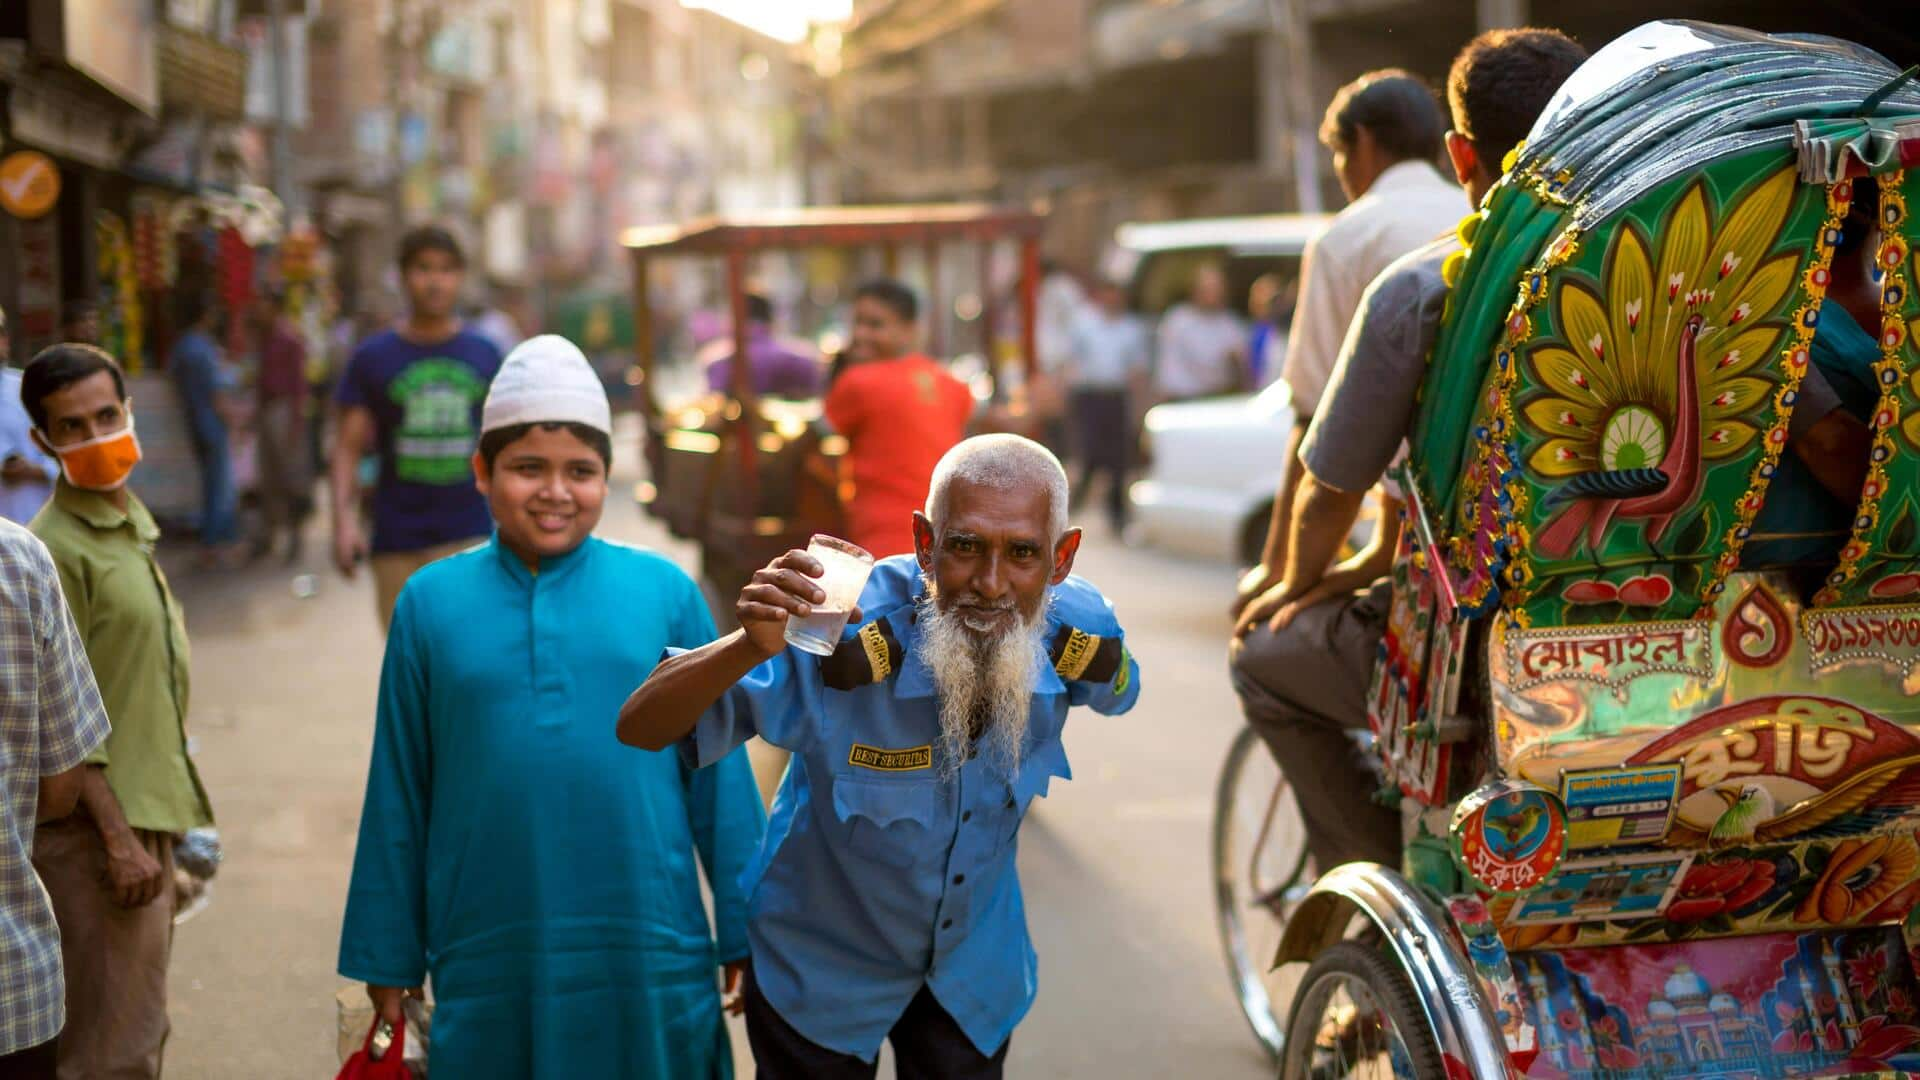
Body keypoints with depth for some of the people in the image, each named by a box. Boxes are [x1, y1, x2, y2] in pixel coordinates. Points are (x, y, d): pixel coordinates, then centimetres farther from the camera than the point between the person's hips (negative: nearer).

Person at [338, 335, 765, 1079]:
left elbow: (719, 775, 2)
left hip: (648, 959, 0)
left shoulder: (666, 593, -1)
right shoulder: (431, 603, 1)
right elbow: (399, 795, 4)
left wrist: (747, 935, 3)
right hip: (489, 959, 0)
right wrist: (389, 961, 6)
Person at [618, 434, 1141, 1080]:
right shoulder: (843, 640, -35)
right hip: (822, 971, -3)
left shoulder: (1079, 634, -22)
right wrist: (751, 648, -51)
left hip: (975, 967, 3)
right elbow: (640, 729, -35)